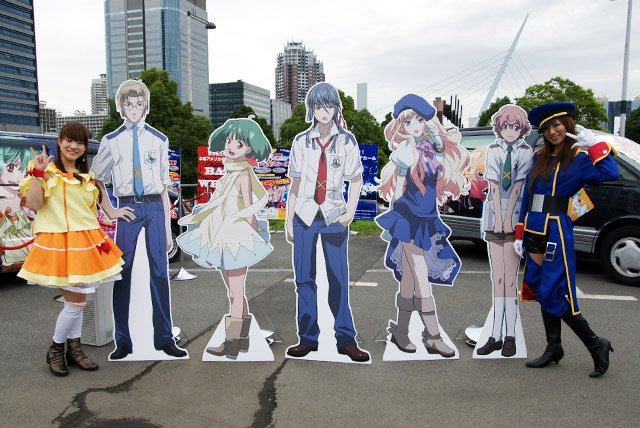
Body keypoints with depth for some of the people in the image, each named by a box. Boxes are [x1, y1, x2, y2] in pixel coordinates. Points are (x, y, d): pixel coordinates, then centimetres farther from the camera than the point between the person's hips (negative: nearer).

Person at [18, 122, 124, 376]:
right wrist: (38, 173, -18)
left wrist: (101, 239, 15)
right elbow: (34, 204, -13)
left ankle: (74, 349, 24)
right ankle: (55, 350, 17)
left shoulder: (86, 176, 17)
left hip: (84, 241, 6)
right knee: (76, 302, -5)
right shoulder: (49, 171, -2)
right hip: (58, 241, -6)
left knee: (77, 300, 11)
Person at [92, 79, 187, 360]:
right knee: (122, 272, 1)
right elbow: (97, 180, 15)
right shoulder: (111, 141, 8)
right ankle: (122, 341, 14)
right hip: (127, 208, 0)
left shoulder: (158, 140, 8)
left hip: (155, 207, 0)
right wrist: (109, 211, 3)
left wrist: (168, 226, 6)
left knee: (160, 272, 1)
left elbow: (164, 186, 8)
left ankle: (164, 338, 12)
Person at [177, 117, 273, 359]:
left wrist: (249, 235, -16)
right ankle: (242, 340, 23)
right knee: (233, 292, 13)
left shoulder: (244, 175, -11)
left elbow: (249, 209, -12)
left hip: (238, 239, -9)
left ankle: (232, 345, 6)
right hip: (224, 239, 9)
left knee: (236, 293, -2)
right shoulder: (229, 173, 12)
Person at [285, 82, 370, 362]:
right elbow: (295, 183, 7)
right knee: (304, 279, 5)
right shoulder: (301, 141, 4)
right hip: (305, 215, 1)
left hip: (334, 216, -1)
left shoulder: (347, 141, 2)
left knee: (339, 278, -1)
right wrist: (288, 220, 5)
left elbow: (355, 180, 8)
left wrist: (350, 213, -4)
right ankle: (308, 338, 16)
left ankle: (346, 339, 11)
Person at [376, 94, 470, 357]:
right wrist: (396, 217, -4)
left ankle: (400, 330, 22)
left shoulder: (434, 149, 10)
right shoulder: (406, 150, -6)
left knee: (409, 278, 11)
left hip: (428, 220, 6)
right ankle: (433, 336, 0)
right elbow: (398, 187, -5)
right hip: (408, 218, -6)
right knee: (422, 277, -7)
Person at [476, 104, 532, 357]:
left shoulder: (526, 152, 3)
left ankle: (510, 336, 4)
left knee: (510, 278, -4)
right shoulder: (493, 151, 9)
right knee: (497, 279, 5)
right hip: (494, 216, 2)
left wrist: (508, 218, -12)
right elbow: (494, 186, -1)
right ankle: (496, 336, 9)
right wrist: (498, 219, -9)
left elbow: (518, 186, -6)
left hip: (516, 217, -2)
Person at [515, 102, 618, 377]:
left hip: (557, 232, -6)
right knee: (541, 291, 11)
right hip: (534, 231, 6)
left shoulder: (580, 158, -3)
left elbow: (609, 174, -23)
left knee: (552, 294, -8)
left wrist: (595, 145, -17)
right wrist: (520, 233, 11)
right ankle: (553, 349, 24)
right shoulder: (539, 158, 13)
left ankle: (596, 345, 12)